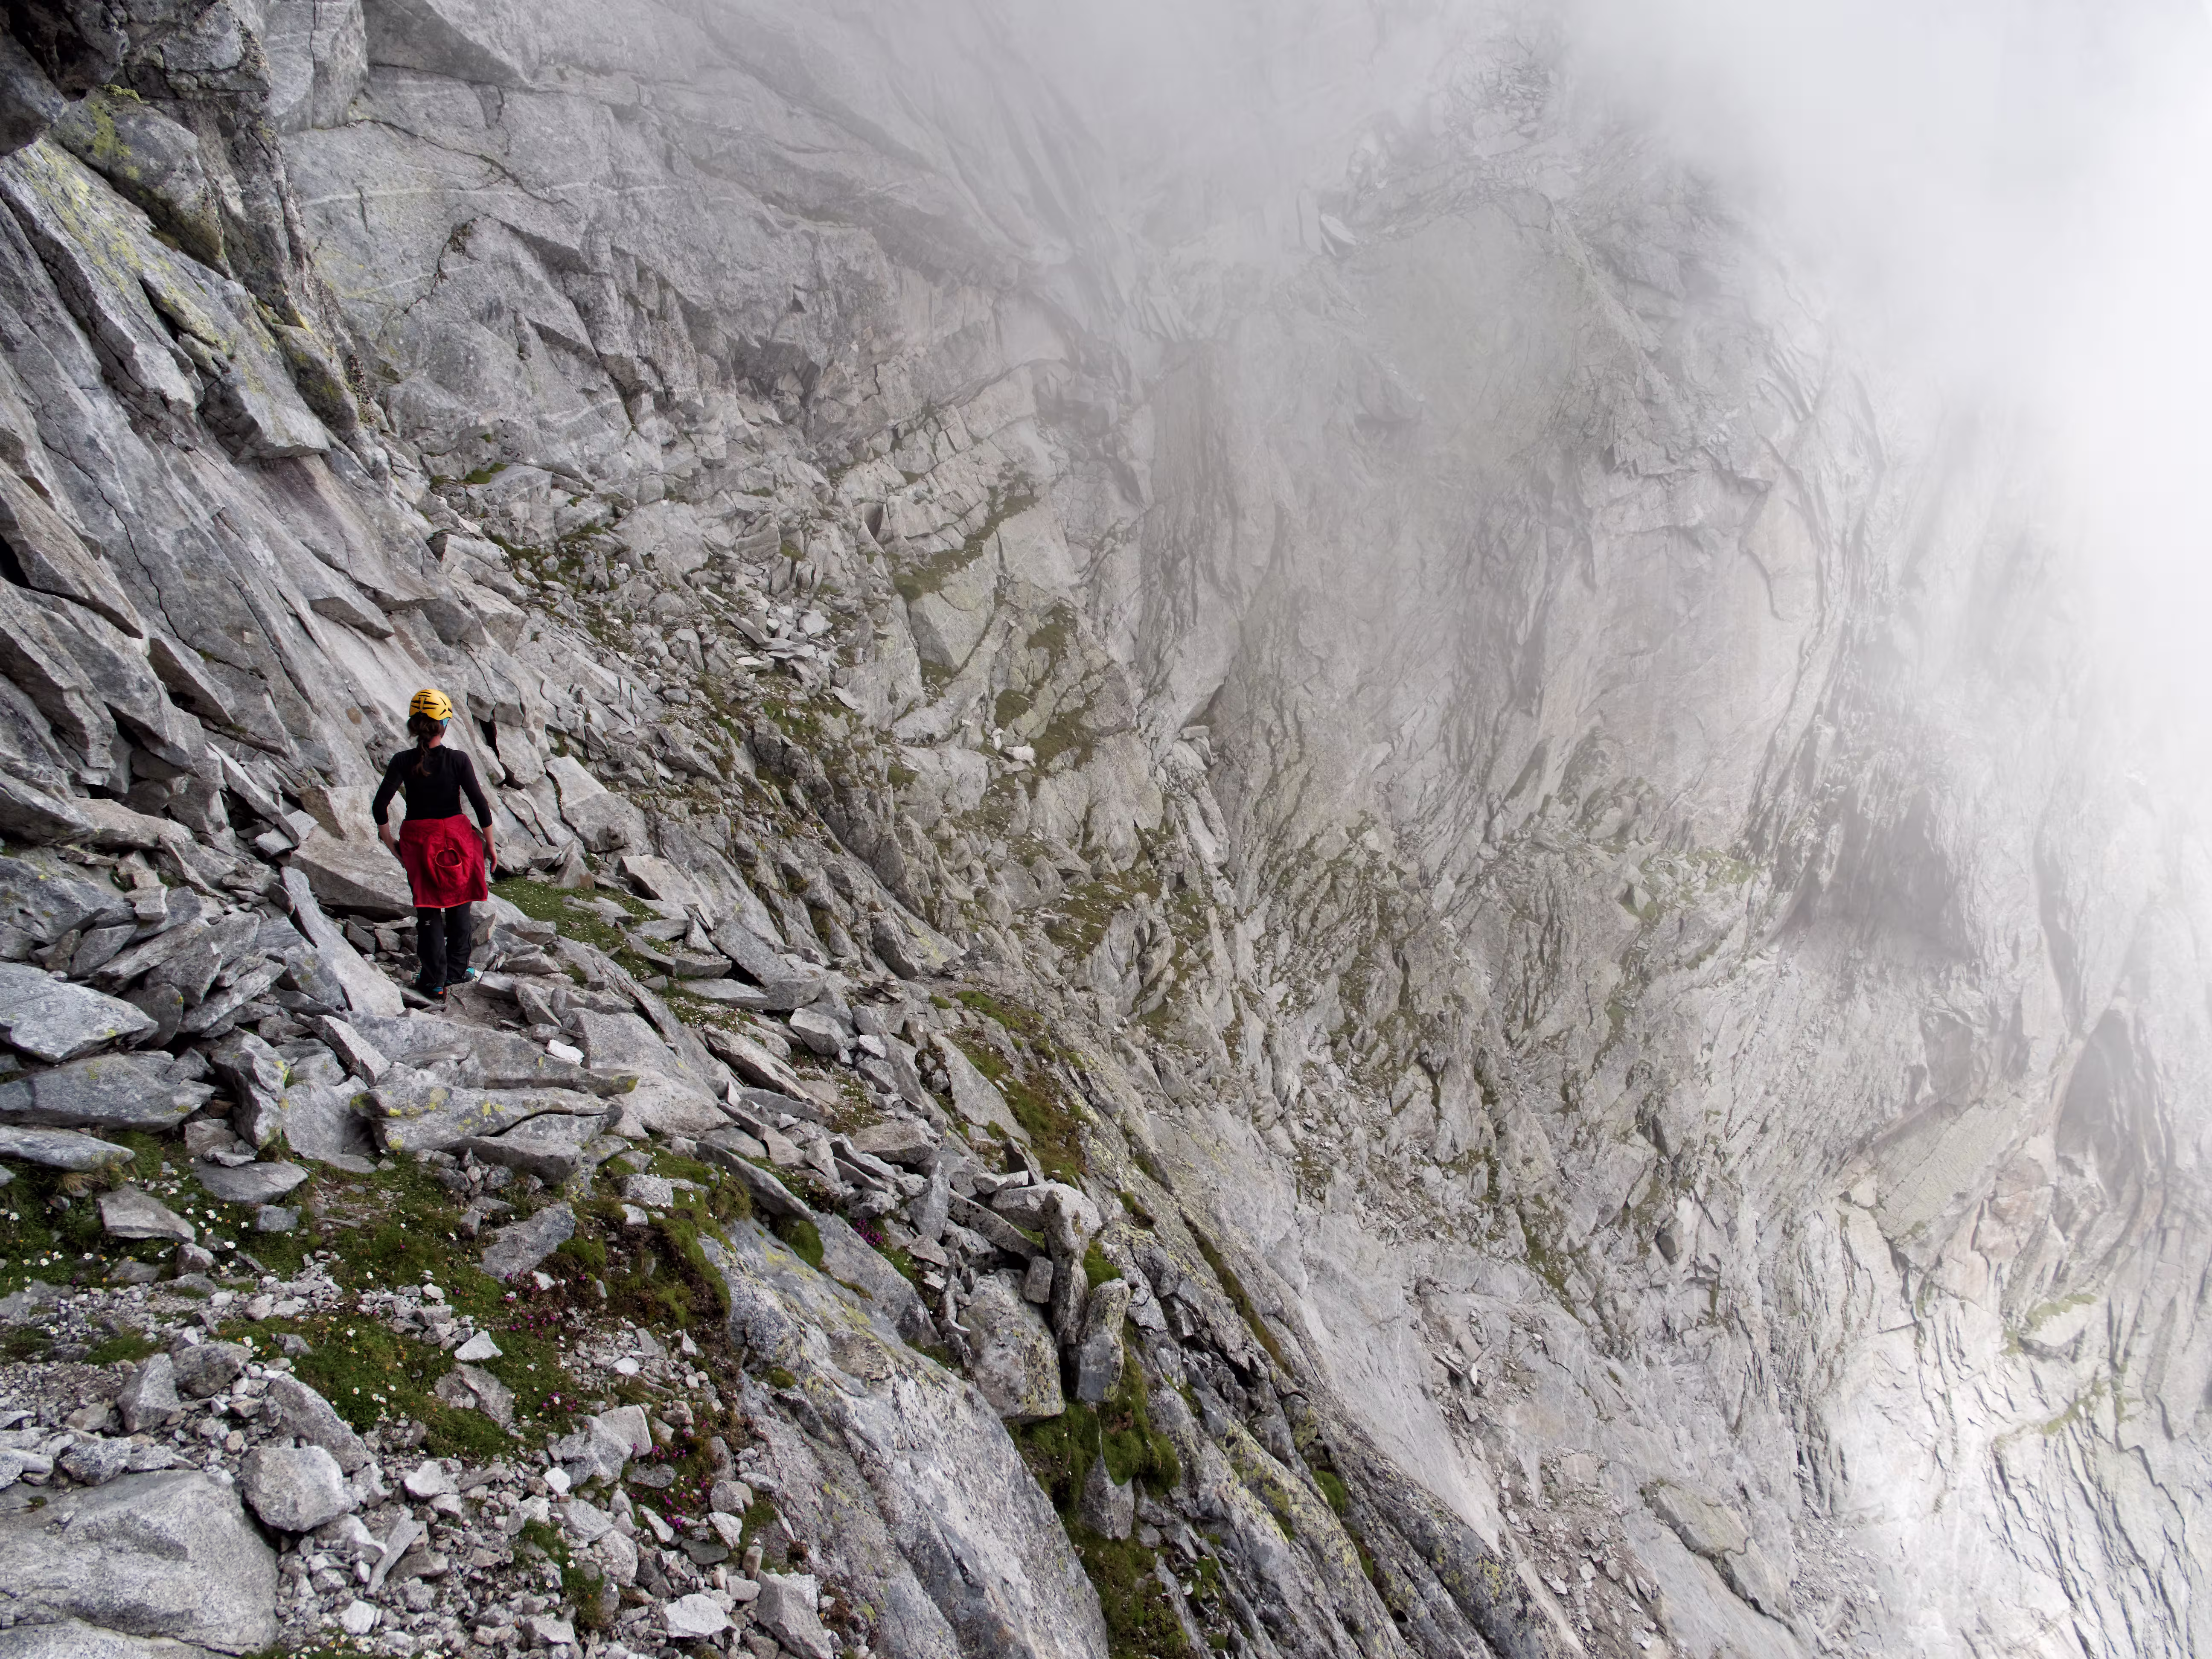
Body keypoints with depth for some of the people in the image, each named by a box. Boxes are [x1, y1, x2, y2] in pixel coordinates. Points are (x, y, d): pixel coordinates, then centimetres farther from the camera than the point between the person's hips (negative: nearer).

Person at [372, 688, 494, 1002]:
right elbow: (481, 805, -8)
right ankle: (457, 970, 25)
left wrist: (390, 841, 4)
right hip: (456, 839, -1)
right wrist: (489, 844, 3)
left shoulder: (403, 761, -7)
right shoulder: (458, 760, -10)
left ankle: (434, 983, 11)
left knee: (428, 911, 10)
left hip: (418, 842, 1)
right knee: (459, 905, 18)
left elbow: (380, 805, -10)